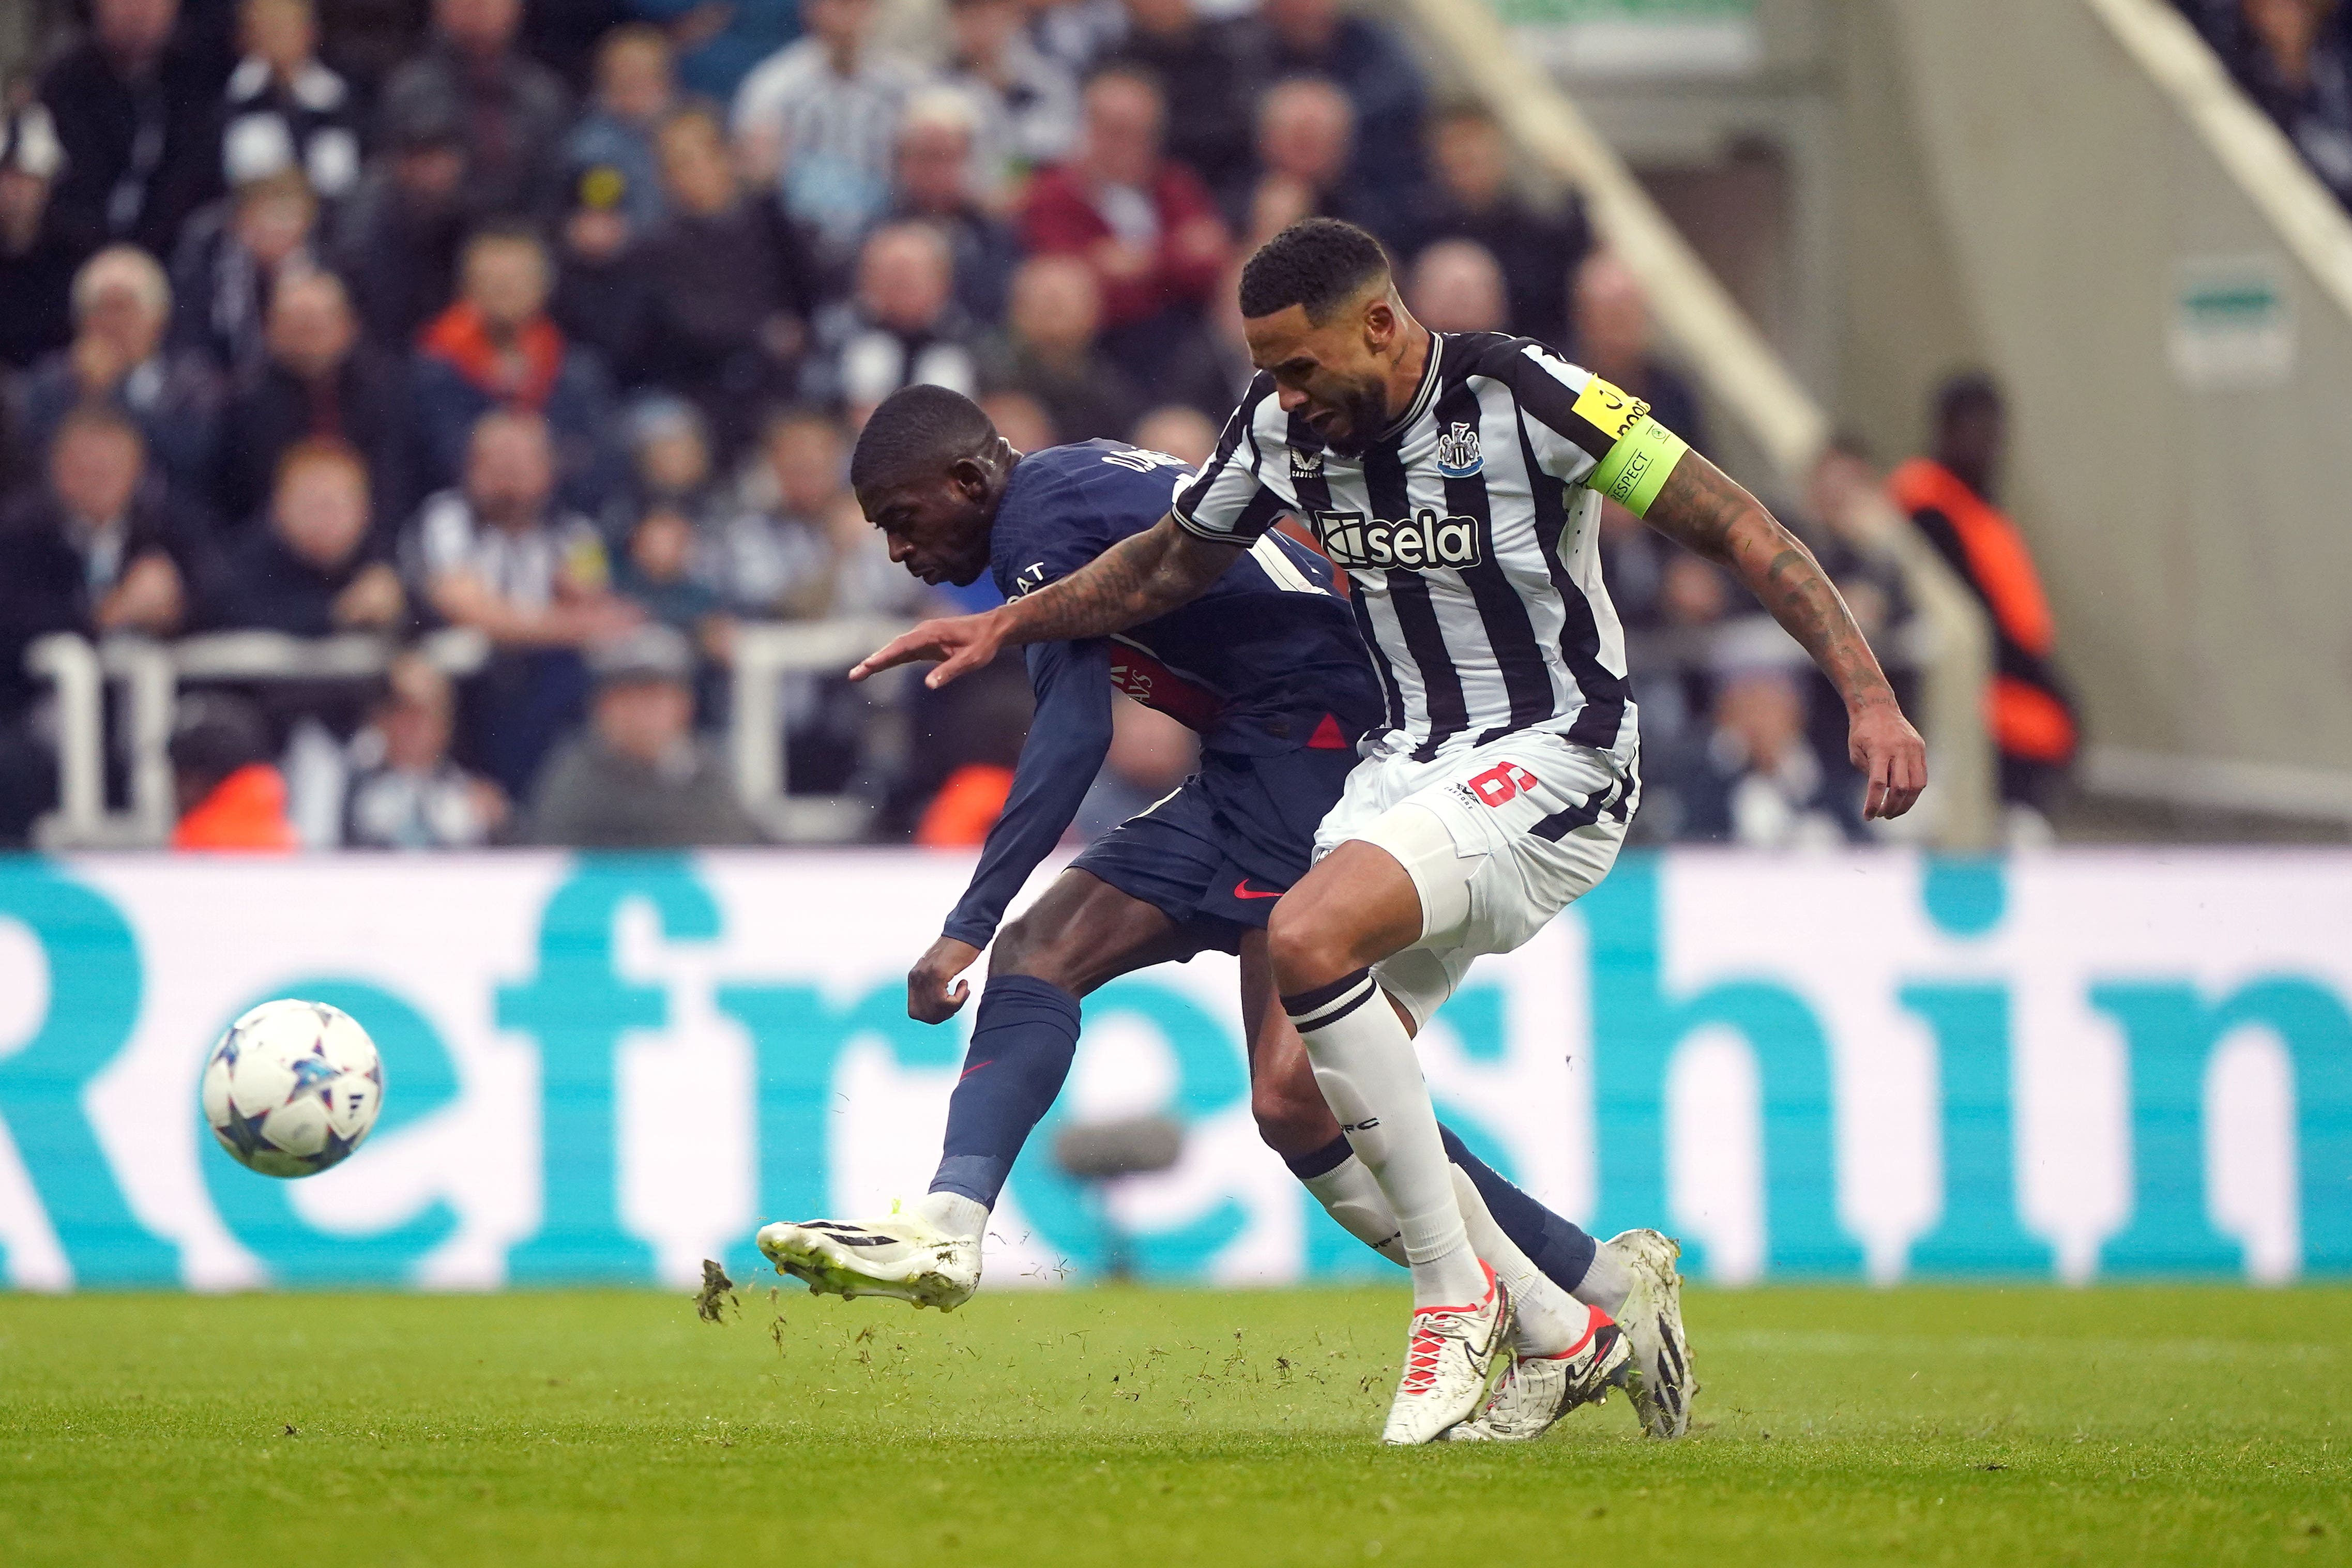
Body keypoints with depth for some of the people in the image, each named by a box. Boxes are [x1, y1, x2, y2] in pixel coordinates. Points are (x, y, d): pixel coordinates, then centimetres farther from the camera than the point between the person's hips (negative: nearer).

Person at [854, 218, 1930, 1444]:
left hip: (1550, 762, -8)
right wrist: (1007, 624, 16)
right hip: (1407, 765, 8)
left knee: (1309, 937, -30)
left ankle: (1458, 1295, -20)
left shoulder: (1524, 399, -17)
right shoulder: (1282, 427, 1)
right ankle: (1601, 1290, 12)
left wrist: (1870, 698, -21)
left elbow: (1737, 528, -14)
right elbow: (1171, 561, 22)